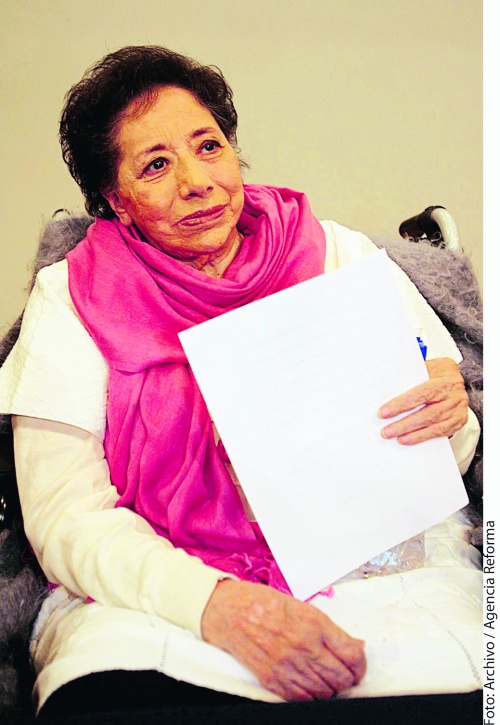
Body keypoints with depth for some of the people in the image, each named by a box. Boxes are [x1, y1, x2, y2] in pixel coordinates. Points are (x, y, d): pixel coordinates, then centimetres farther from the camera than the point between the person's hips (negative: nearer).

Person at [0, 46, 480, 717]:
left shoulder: (339, 256, 4)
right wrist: (214, 604, -24)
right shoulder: (70, 301, 1)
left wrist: (448, 420, -16)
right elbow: (66, 516, -7)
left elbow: (433, 463, 10)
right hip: (156, 603, -1)